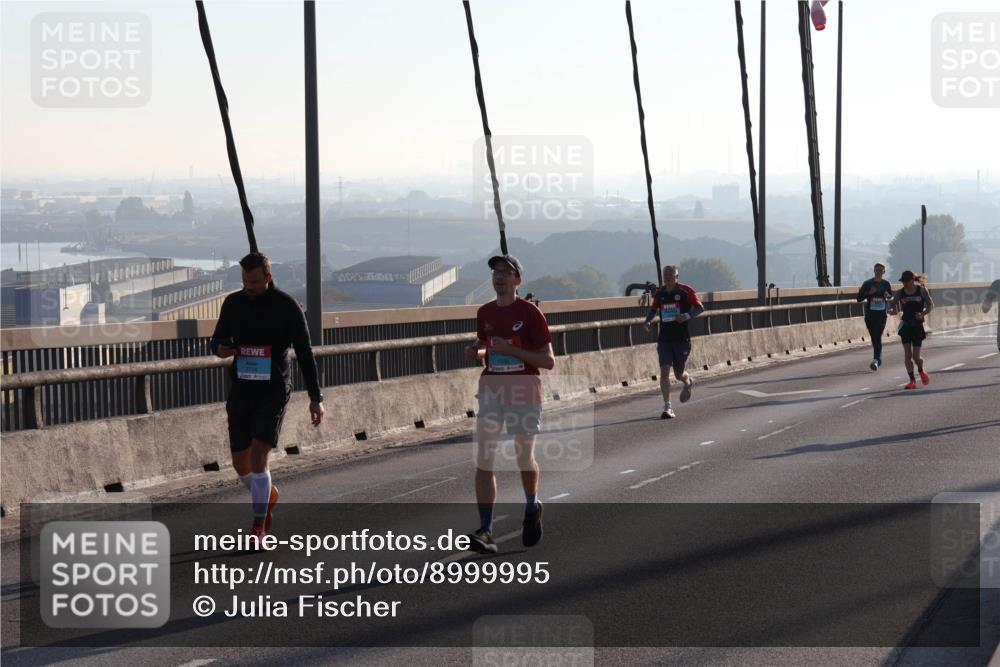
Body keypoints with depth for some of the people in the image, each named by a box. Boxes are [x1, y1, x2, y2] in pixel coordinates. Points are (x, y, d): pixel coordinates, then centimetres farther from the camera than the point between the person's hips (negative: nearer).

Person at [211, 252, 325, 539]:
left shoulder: (287, 307, -9)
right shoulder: (233, 303, 2)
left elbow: (304, 353, -5)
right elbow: (219, 338, 14)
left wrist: (316, 397, -7)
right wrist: (220, 349, -12)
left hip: (274, 391, -4)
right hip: (241, 390, 4)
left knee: (258, 455, -17)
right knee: (240, 462, 6)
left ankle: (259, 526, -7)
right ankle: (267, 495, 38)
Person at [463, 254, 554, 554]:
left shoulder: (530, 312, -9)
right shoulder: (485, 312, 6)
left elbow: (548, 361, -11)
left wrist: (511, 349, -20)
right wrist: (475, 350, 1)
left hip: (524, 391, -3)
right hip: (491, 389, 4)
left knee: (525, 459, 10)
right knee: (483, 461, -9)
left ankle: (532, 507, 42)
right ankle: (486, 532, -12)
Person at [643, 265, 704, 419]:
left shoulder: (685, 291, -6)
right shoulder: (659, 293, 6)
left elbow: (700, 308, -5)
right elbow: (653, 309, 22)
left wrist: (687, 316, -23)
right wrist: (648, 321, 1)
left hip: (682, 338, -3)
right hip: (664, 339, 3)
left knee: (679, 374, 5)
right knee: (664, 371, -12)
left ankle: (688, 383, 44)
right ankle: (667, 408, -13)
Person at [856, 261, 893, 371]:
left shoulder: (886, 284, 8)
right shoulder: (867, 283, 5)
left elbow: (891, 298, 18)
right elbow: (859, 298, 2)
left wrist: (888, 297, -6)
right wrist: (869, 293, -15)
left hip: (882, 314, -2)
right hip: (870, 314, 2)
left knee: (877, 337, -16)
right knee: (874, 338, 8)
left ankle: (876, 360, -25)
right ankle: (878, 359, 24)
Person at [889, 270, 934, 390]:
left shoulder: (922, 290, -4)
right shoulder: (900, 293, 1)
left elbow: (930, 305, 0)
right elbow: (894, 307, 0)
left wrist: (923, 314, -18)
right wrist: (892, 310, -24)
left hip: (918, 326, -2)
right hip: (905, 325, 2)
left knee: (916, 356, -3)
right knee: (907, 355, -4)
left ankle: (921, 371, 30)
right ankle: (912, 380, 4)